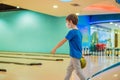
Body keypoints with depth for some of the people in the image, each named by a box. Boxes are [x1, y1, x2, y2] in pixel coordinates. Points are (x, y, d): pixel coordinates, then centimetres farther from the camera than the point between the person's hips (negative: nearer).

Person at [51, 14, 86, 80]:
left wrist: (55, 48, -5)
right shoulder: (79, 32, 9)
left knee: (78, 71, 1)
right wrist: (81, 55, 19)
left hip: (75, 55, -9)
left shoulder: (72, 32, -18)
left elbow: (63, 41, -14)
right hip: (77, 54, 9)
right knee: (69, 69, 17)